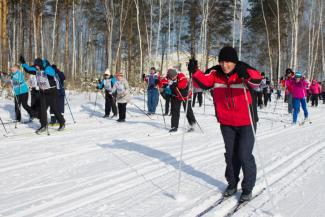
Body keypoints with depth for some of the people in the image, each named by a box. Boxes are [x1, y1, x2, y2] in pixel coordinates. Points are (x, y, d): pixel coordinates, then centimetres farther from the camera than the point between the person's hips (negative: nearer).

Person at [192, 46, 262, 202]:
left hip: (246, 123, -4)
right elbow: (203, 82, -13)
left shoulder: (244, 73, -18)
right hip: (226, 123, 4)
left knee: (244, 155, -2)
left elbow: (257, 80, -36)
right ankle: (232, 183, 35)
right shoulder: (216, 74, -5)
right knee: (230, 155, 16)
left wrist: (247, 74, -55)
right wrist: (195, 72, -31)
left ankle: (248, 187, 18)